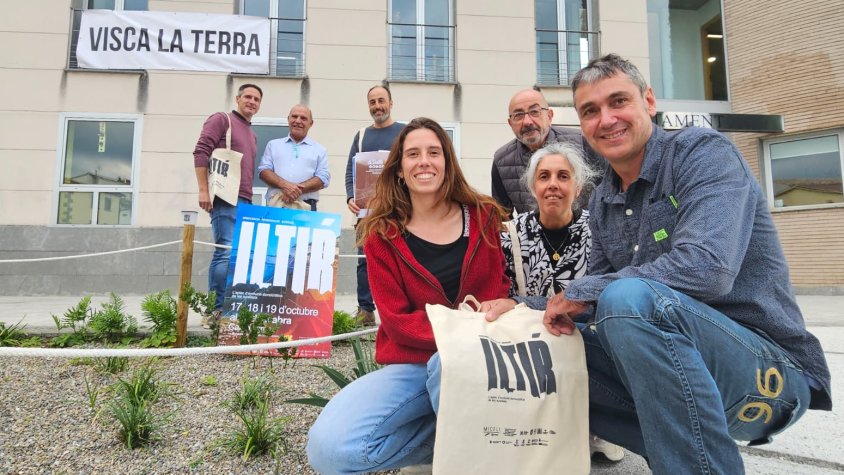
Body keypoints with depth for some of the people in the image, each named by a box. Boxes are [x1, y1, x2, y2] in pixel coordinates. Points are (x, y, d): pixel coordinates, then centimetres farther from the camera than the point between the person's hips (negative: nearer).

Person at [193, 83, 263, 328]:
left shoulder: (252, 135, 27)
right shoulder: (222, 120, 4)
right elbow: (201, 152, -7)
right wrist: (203, 190, -15)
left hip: (245, 202, 8)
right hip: (225, 200, -8)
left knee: (223, 254, 5)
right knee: (227, 253, -13)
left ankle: (218, 308, 9)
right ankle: (217, 309, -7)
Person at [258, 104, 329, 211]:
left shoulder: (319, 150, 15)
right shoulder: (273, 145, 19)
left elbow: (323, 178, 4)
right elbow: (263, 170, 8)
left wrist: (299, 189, -13)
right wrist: (284, 185, -12)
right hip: (275, 204, 1)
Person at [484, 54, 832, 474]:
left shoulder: (703, 153, -11)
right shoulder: (602, 203, 9)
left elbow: (706, 268, -28)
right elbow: (597, 296, 13)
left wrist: (579, 291, -20)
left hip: (770, 369, -7)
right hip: (677, 361, 7)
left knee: (629, 296, -33)